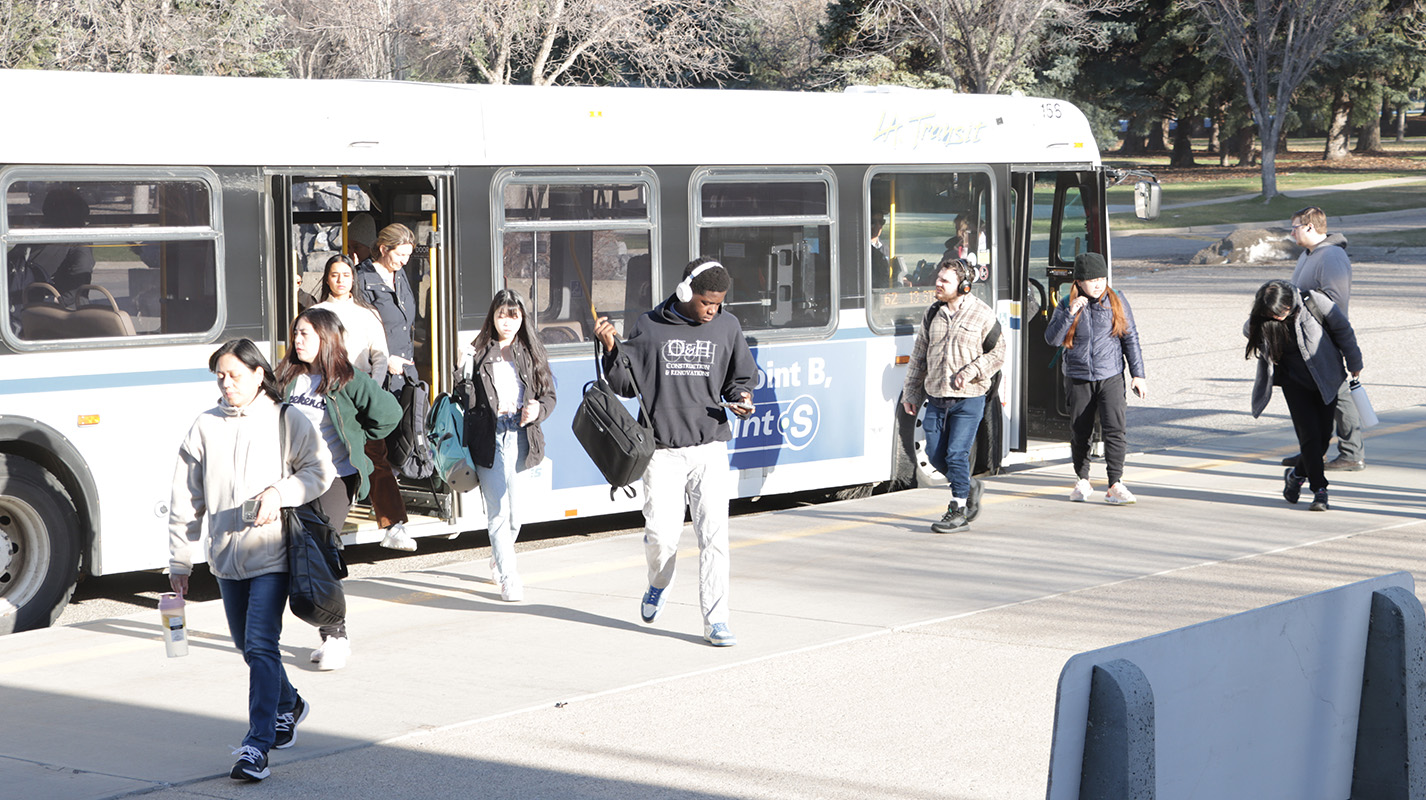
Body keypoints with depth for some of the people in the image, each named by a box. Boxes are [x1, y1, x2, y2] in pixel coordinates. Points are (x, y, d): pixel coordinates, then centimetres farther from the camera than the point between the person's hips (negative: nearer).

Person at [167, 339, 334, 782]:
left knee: (261, 645, -15)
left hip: (271, 552, -5)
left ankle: (258, 746, -15)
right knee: (246, 643, 16)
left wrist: (280, 493, -18)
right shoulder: (205, 426, 6)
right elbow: (186, 499, 8)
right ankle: (288, 705, 43)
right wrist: (179, 559, 7)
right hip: (227, 556, 5)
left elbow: (321, 470, -1)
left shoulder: (286, 421, -3)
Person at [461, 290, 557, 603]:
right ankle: (507, 576, -3)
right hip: (489, 437, -2)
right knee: (498, 509, -8)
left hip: (521, 436, 2)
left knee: (517, 509, 5)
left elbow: (549, 395, 9)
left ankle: (498, 559, 34)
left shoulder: (531, 353, 10)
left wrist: (537, 410, -10)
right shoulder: (477, 354, 3)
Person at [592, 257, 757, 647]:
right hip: (662, 450, -1)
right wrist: (611, 350, -10)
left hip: (709, 447, 1)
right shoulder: (650, 327, 1)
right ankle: (659, 584, 32)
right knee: (661, 534, -2)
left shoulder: (727, 327, 7)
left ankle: (715, 620, -4)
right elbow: (626, 383, 7)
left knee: (714, 533, -8)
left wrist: (741, 397, -3)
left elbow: (741, 377, 18)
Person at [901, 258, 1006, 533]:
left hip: (968, 399, -5)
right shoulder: (933, 313, 8)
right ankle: (970, 487, 29)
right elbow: (919, 356, 14)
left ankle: (958, 512, 3)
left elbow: (997, 353, 0)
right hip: (936, 397, 5)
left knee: (957, 454, -9)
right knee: (935, 454, 4)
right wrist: (911, 392, 12)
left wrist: (971, 372, -14)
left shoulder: (982, 314, -6)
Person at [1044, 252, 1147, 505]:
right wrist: (1070, 314, -22)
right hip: (1079, 379, 1)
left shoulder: (1117, 302, 2)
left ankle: (1115, 486, -14)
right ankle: (1082, 482, 24)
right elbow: (1052, 339, -10)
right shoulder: (1066, 306, 0)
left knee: (1114, 428, -14)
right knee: (1079, 432, 6)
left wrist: (1137, 374, 2)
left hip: (1111, 377, -1)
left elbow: (1130, 339, 6)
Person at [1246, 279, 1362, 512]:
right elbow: (1249, 330, 11)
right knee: (1309, 435, -13)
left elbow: (1343, 329, -6)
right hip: (1294, 382, 0)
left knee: (1324, 436, 0)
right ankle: (1319, 491, -7)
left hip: (1325, 378, 0)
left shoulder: (1315, 303, -21)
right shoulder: (1261, 320, -15)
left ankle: (1296, 475, 23)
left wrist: (1354, 364, 5)